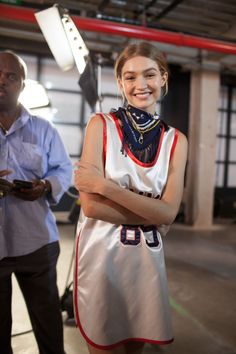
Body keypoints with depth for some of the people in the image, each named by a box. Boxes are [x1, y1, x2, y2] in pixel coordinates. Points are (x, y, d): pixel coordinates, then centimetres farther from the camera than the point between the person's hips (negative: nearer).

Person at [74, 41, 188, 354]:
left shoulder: (176, 140, 2)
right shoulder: (101, 125, -5)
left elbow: (168, 213, -9)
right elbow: (91, 206, -14)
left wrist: (106, 186, -16)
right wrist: (151, 213, -11)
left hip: (147, 257, 3)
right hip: (100, 254, -2)